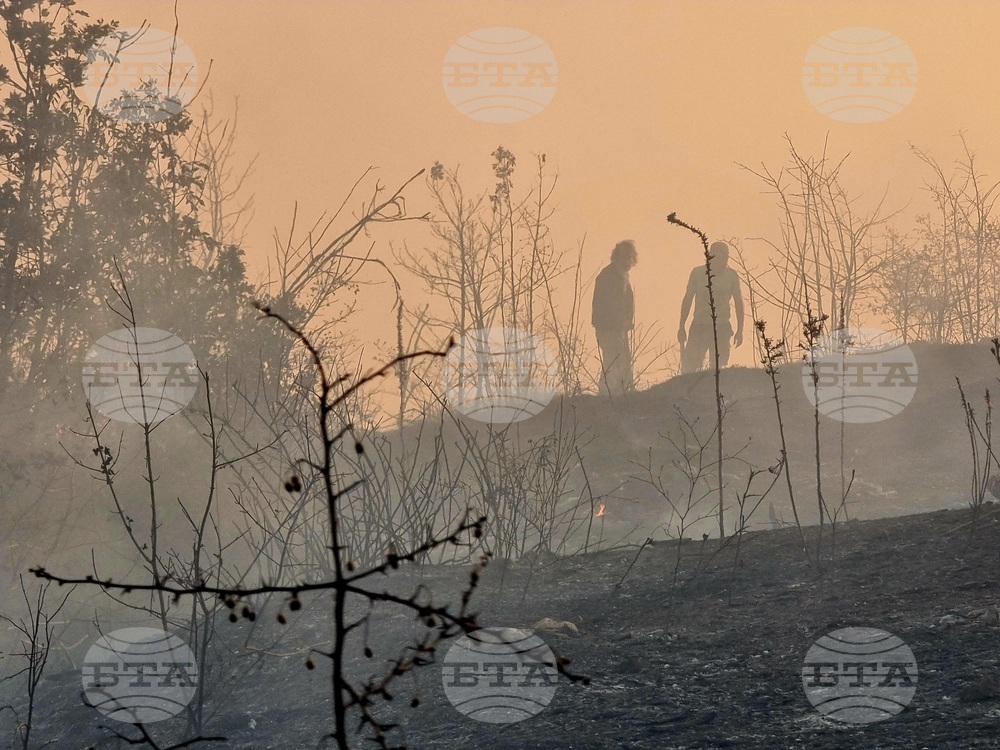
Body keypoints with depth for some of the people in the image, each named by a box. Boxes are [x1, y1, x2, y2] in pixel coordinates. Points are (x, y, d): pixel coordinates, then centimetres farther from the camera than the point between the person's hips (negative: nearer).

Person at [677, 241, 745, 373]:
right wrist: (682, 327, 5)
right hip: (698, 327, 0)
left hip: (721, 328, 0)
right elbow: (687, 300, 7)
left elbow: (738, 303, 10)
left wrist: (740, 330, 6)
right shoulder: (698, 273, -1)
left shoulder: (731, 276, 1)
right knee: (689, 367, -8)